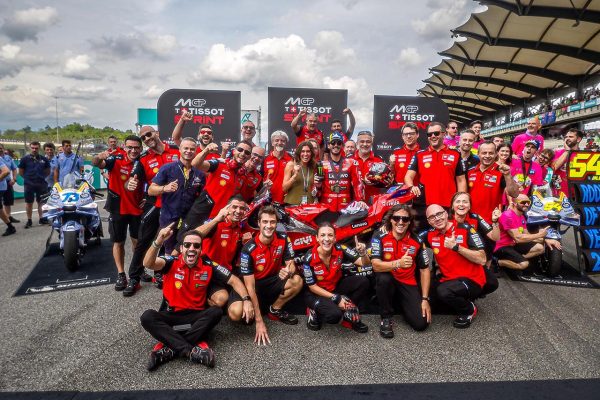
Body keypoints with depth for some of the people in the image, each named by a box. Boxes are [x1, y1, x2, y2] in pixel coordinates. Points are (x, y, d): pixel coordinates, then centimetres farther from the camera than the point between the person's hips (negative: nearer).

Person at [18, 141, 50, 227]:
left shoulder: (44, 159, 3)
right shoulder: (25, 159, -1)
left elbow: (48, 171, 13)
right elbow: (21, 172, 5)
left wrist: (41, 177, 4)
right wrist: (28, 178, 1)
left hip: (41, 184, 1)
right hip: (29, 184, -1)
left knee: (41, 202, 9)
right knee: (29, 203, 5)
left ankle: (41, 218, 19)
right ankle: (29, 220, 13)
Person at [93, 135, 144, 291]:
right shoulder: (116, 160, -13)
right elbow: (97, 164, -29)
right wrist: (99, 157, -52)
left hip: (137, 208, 2)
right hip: (118, 208, -2)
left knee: (137, 241, 14)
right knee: (118, 242, 7)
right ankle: (121, 274, 18)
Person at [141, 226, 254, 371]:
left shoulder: (209, 266, -6)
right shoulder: (172, 262, -10)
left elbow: (233, 280, -1)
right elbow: (148, 264, -30)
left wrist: (246, 299, -17)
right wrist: (158, 242, -49)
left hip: (197, 315, 1)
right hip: (172, 315, -1)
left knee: (216, 312, -28)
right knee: (147, 317, -28)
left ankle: (170, 349, -31)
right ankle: (190, 350, -36)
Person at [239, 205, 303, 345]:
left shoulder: (283, 239, -13)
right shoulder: (249, 249, -25)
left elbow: (291, 264, -6)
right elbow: (250, 286, -25)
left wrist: (289, 272, -35)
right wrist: (259, 321, -28)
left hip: (273, 281, 3)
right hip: (256, 285, -3)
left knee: (297, 281, -26)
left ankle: (275, 310, 1)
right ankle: (260, 312, 10)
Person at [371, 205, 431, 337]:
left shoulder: (417, 240, -5)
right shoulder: (379, 236, -13)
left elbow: (424, 270, 2)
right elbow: (376, 265, -24)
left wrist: (425, 299, -5)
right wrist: (398, 263, -43)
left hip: (408, 284, 2)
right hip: (386, 282, -2)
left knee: (421, 323, -15)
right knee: (384, 278, -38)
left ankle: (401, 304, 19)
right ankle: (386, 318, -13)